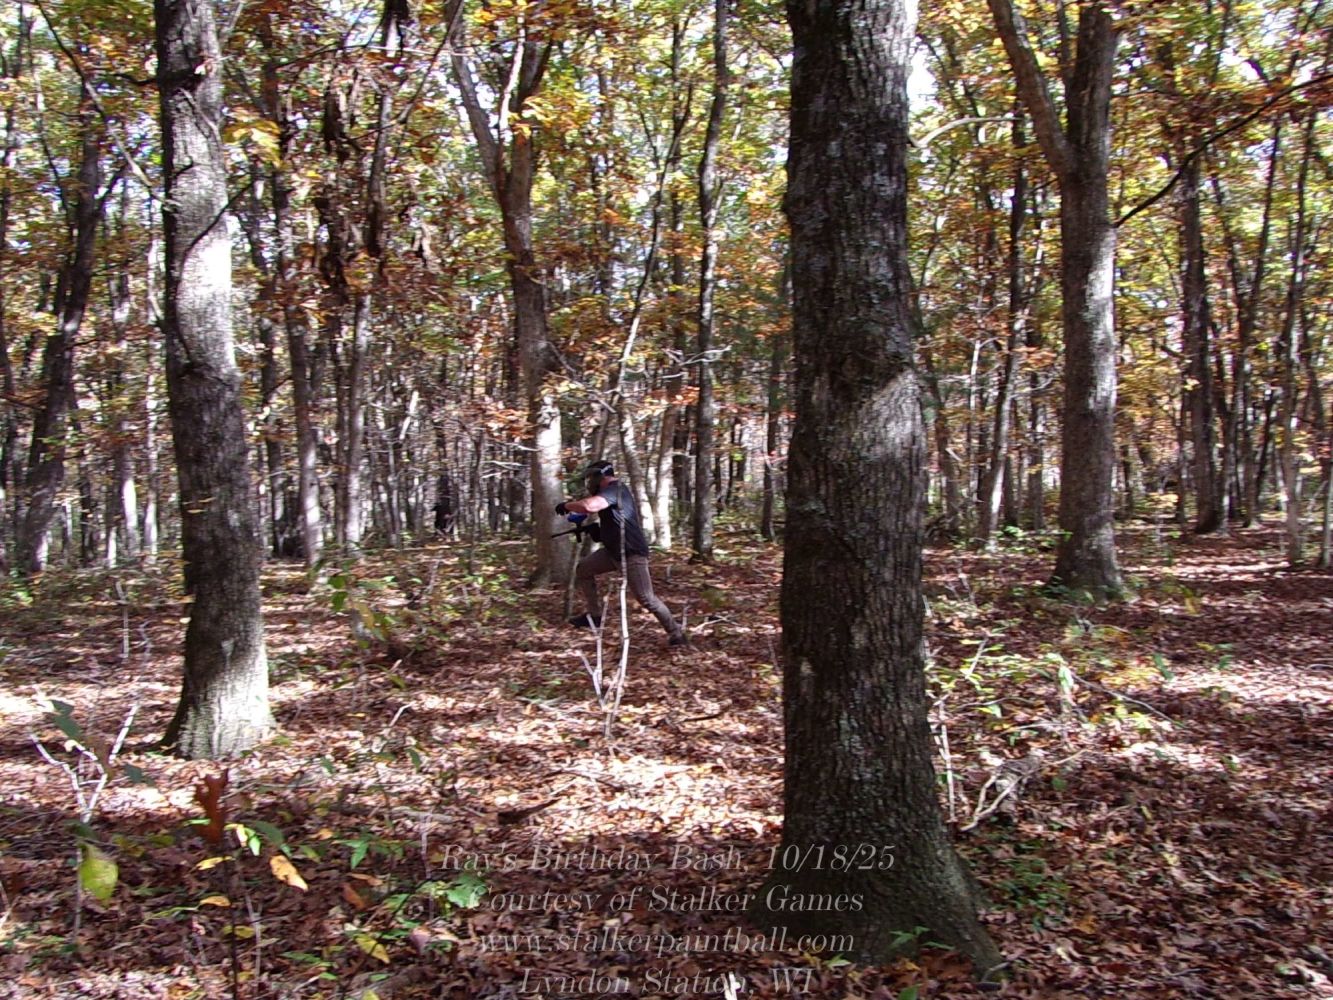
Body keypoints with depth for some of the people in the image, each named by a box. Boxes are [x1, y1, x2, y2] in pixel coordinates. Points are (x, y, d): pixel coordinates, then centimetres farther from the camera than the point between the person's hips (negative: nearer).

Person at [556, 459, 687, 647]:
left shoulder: (615, 489, -17)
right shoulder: (612, 491, 16)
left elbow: (589, 506, -34)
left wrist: (566, 506, -18)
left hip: (632, 553, -10)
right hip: (614, 551, 10)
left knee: (646, 598, -10)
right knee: (583, 569, 11)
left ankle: (676, 633, 1)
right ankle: (594, 615, 17)